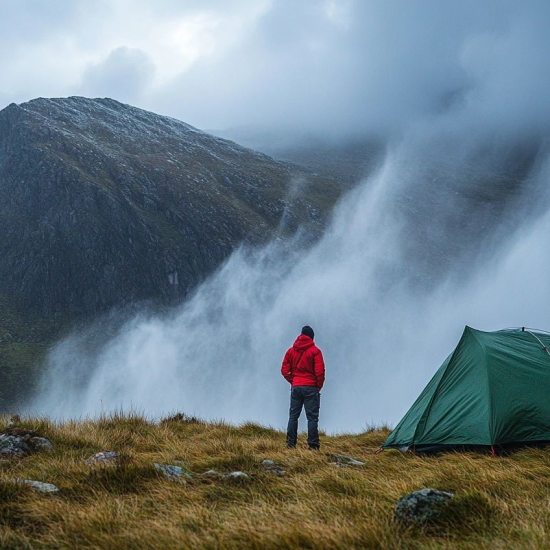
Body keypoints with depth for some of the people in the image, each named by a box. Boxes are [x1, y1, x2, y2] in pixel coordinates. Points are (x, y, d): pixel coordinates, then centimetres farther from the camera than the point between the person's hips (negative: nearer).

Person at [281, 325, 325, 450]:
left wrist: (293, 381, 12)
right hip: (311, 387, -4)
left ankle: (290, 443, 7)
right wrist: (319, 386, 3)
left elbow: (284, 370, 4)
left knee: (293, 416, 10)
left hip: (296, 387, 4)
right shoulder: (315, 351, -6)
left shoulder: (291, 351, 7)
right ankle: (313, 445, -7)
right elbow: (320, 371, -11)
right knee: (312, 417, -2)